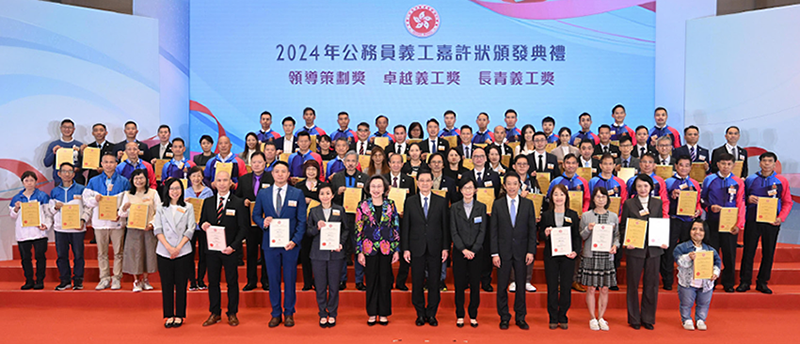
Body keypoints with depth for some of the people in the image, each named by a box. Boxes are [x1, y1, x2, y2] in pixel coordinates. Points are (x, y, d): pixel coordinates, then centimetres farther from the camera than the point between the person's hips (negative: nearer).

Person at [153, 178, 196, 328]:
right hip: (164, 252, 1)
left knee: (181, 285, 3)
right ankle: (169, 315, 13)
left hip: (183, 252, -1)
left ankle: (179, 316, 11)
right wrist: (168, 247, -11)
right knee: (166, 285, 4)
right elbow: (157, 229, 1)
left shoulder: (188, 207, 6)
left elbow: (190, 229, 0)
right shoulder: (161, 208, 8)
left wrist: (178, 247, -10)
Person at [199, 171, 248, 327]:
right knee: (213, 281, 8)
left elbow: (244, 227, -4)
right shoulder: (208, 202, 9)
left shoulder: (238, 203, -2)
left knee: (232, 282, 5)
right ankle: (215, 313, 20)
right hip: (212, 248, 3)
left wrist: (233, 246, -14)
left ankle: (232, 314, 17)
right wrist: (203, 225, -11)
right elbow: (202, 221, 15)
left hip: (230, 249, -3)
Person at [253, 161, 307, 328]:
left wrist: (295, 240, -11)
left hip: (290, 243, -1)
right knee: (273, 279, 7)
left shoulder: (298, 194, 1)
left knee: (290, 279, 5)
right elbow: (255, 215, 13)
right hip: (270, 243, 1)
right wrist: (263, 222, -11)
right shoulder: (263, 194, 6)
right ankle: (276, 313, 18)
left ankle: (289, 313, 18)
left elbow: (301, 220, -1)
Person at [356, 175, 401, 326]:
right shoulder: (363, 206, 0)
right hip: (369, 248, -1)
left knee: (385, 281, 5)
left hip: (387, 249, 1)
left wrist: (396, 250, 1)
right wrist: (359, 252, -4)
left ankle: (383, 313, 17)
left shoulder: (390, 205, 3)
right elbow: (358, 230, 1)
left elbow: (396, 228, 6)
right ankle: (372, 314, 17)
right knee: (371, 281, 6)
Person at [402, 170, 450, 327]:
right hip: (416, 248, 0)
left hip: (435, 248, 0)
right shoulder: (410, 202, 4)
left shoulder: (441, 202, 5)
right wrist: (405, 248, -2)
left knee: (434, 283, 5)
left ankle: (431, 314, 18)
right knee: (417, 283, 5)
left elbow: (445, 226, 5)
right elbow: (405, 227, 4)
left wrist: (446, 248, -1)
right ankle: (420, 314, 18)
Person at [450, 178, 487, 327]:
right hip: (459, 252, 0)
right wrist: (463, 249, -11)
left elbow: (482, 231, 0)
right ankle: (460, 315, 13)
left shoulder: (481, 207, 5)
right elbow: (454, 232, 0)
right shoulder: (454, 208, 4)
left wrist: (473, 250, -10)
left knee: (475, 284, 3)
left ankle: (473, 316, 15)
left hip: (476, 252, 0)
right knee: (459, 284, 2)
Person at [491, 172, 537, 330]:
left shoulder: (528, 204, 4)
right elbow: (493, 231, 0)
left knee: (521, 286, 7)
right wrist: (494, 253, -6)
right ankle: (504, 318, 18)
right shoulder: (497, 204, 2)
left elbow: (532, 229, 3)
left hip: (521, 252, 1)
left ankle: (520, 317, 20)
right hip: (503, 251, 0)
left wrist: (531, 251, -4)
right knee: (502, 286, 5)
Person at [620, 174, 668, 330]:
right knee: (633, 284, 4)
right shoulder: (628, 204, 1)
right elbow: (623, 226, 2)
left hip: (653, 249, 2)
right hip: (635, 249, -2)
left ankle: (648, 318, 19)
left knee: (651, 283, 6)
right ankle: (634, 319, 15)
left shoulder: (657, 203, 9)